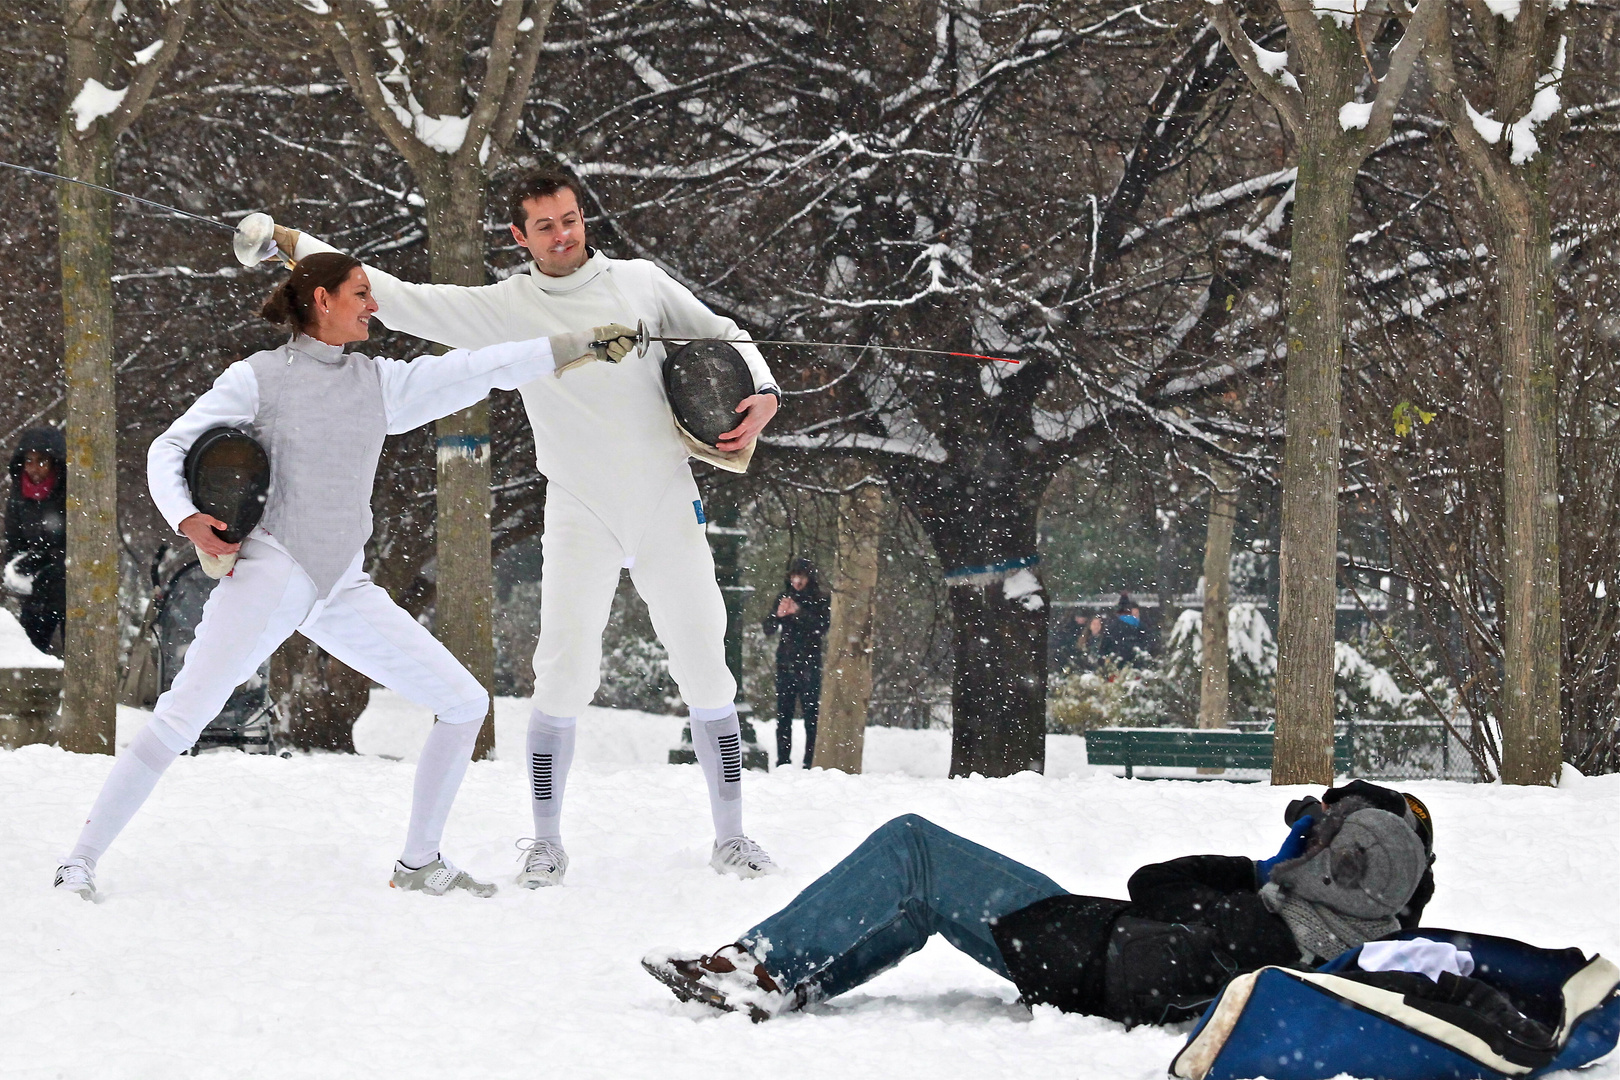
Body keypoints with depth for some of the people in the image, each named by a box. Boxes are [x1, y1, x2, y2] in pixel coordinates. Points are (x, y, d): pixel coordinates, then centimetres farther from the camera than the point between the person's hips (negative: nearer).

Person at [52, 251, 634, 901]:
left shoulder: (381, 383, 13)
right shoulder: (257, 378, -1)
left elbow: (479, 371, 12)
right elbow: (168, 451, -2)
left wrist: (585, 344, 8)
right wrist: (187, 519, -22)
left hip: (343, 591, 6)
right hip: (268, 573, -6)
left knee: (465, 704, 2)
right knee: (182, 717, -21)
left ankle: (418, 863, 13)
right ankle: (80, 860, -16)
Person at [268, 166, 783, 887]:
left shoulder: (639, 282, 4)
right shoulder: (504, 307, 1)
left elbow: (723, 335, 15)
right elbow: (398, 300, -2)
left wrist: (764, 393, -4)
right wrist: (292, 242, -8)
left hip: (668, 507, 1)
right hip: (580, 518, -1)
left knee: (706, 672, 2)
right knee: (563, 678, -9)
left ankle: (730, 837, 14)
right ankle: (545, 843, 5)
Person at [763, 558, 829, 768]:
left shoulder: (820, 601, 0)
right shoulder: (783, 598, 11)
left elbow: (822, 628, -12)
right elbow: (768, 630, 9)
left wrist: (799, 613, -21)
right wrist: (778, 615, -11)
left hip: (809, 665, -4)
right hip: (785, 663, 4)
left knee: (811, 714, -9)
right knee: (783, 715, 3)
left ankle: (810, 762, -10)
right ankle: (783, 763, 7)